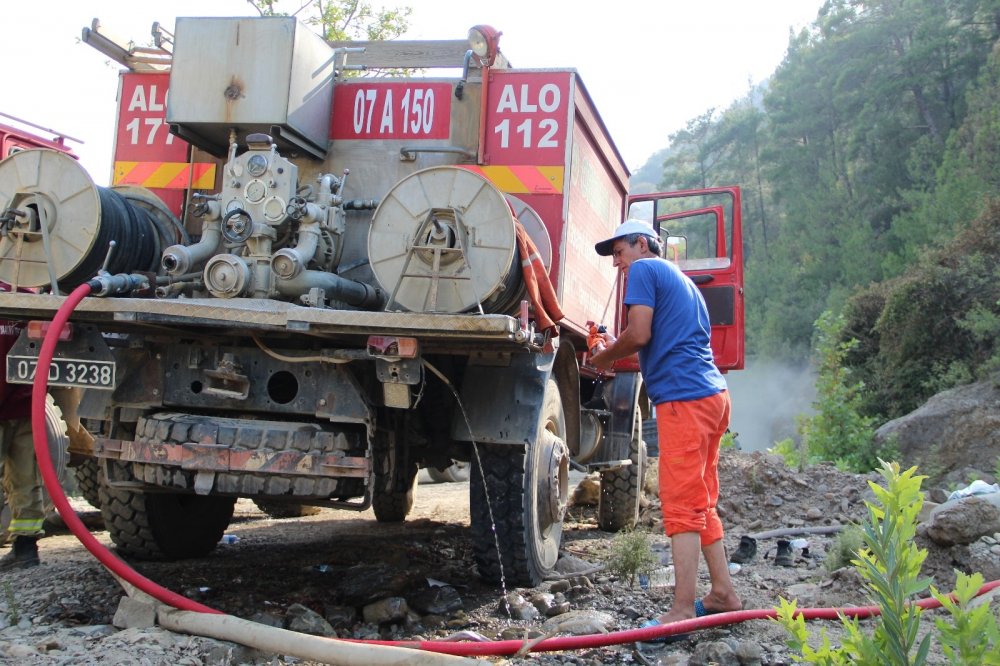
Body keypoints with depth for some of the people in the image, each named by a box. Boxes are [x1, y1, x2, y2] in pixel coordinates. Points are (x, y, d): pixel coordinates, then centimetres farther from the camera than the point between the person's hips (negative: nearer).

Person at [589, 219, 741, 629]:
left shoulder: (644, 269, 0)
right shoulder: (682, 280, 28)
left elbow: (639, 334, -11)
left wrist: (604, 358, 6)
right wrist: (618, 354, 22)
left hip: (683, 396, -9)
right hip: (712, 394, 9)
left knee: (681, 505, -10)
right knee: (703, 502, 15)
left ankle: (683, 610, -10)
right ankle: (723, 593, 21)